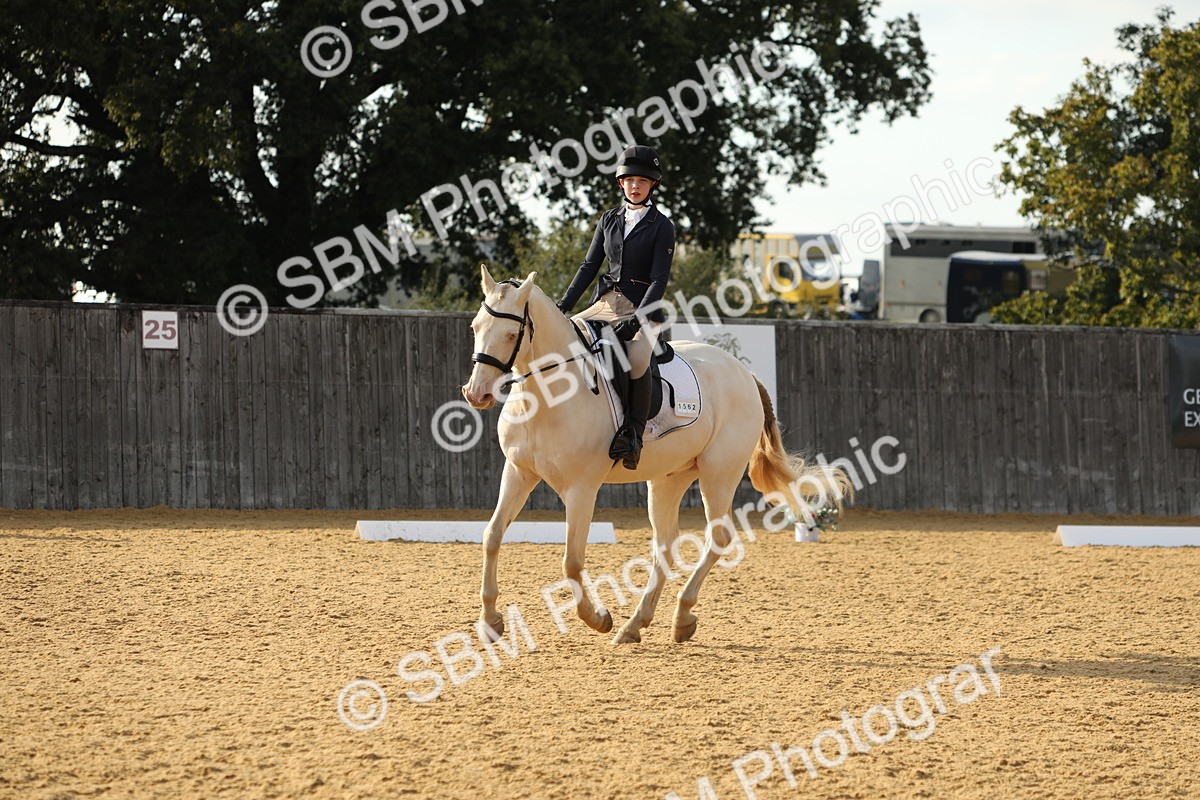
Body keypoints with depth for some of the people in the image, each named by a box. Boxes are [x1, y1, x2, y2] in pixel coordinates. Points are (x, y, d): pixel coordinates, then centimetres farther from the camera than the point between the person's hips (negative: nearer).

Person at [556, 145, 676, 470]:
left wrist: (636, 320, -23)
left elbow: (659, 280, -10)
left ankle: (633, 434, -32)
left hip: (643, 309, -6)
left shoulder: (661, 227, -2)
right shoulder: (609, 220, 13)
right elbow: (589, 266, 12)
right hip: (606, 304, 6)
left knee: (637, 361, -35)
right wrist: (562, 306, 0)